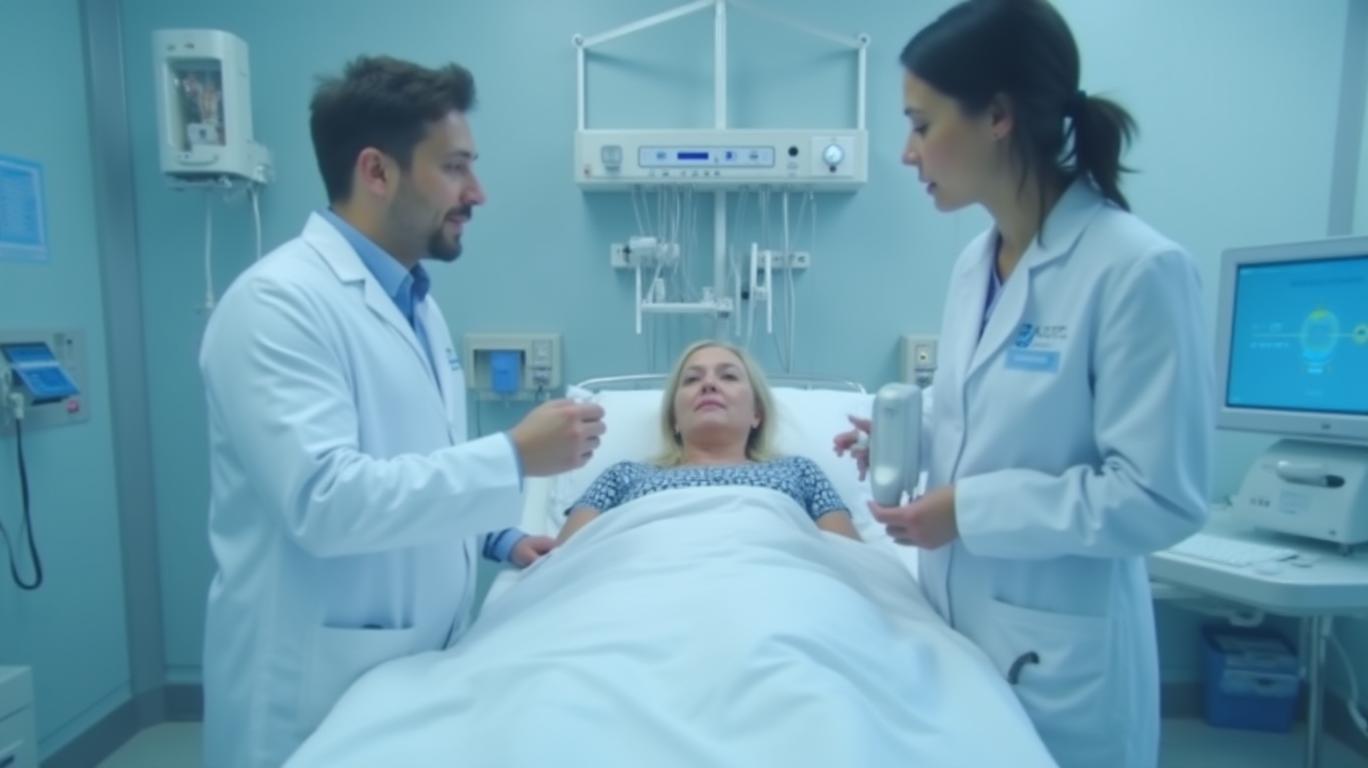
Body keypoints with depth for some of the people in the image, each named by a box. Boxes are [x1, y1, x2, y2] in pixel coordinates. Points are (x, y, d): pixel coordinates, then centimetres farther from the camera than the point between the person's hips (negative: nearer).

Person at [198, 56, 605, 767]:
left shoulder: (414, 300, 8)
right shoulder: (278, 301, -20)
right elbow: (325, 499, -29)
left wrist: (499, 537, 6)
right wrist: (515, 459, -25)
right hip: (316, 682, -8)